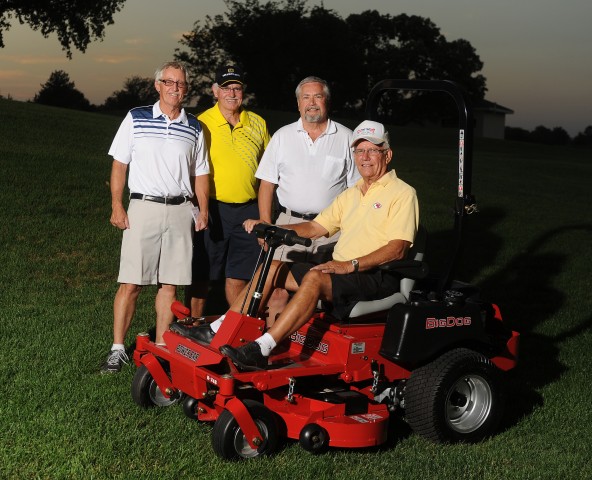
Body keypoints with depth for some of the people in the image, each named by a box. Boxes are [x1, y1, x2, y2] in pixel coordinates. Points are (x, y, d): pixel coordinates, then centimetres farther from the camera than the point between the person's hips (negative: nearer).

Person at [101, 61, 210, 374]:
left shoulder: (195, 128, 12)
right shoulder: (136, 119, 5)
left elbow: (199, 174, 16)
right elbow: (119, 163, 5)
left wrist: (203, 209, 3)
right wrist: (116, 205, -3)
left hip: (180, 211, 2)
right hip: (143, 207, -2)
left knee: (170, 283, 4)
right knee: (131, 283, -4)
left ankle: (161, 347, 13)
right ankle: (118, 349, 4)